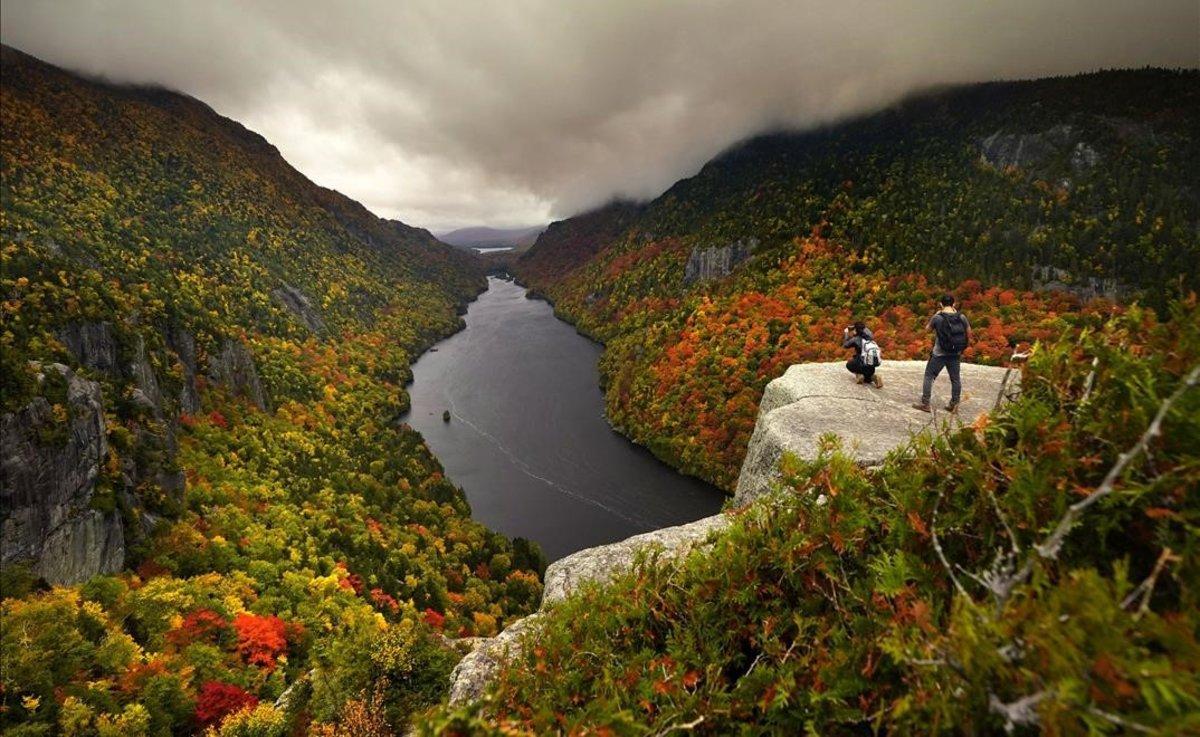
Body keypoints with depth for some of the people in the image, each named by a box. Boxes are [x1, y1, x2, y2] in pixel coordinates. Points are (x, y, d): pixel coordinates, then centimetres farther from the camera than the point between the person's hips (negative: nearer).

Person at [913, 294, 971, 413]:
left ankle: (925, 404, 2)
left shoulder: (937, 317, -13)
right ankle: (954, 404, 20)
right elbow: (969, 334, 5)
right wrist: (963, 348, 18)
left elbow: (927, 328, 5)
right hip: (955, 354, 4)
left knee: (929, 376, 4)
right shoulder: (962, 317, -2)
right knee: (955, 378, 13)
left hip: (939, 354, -4)